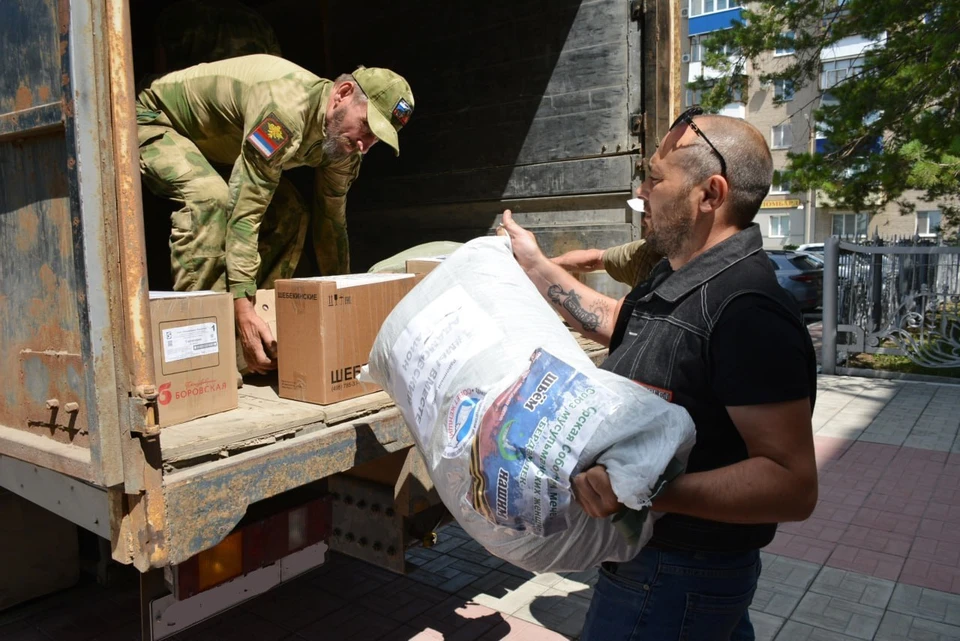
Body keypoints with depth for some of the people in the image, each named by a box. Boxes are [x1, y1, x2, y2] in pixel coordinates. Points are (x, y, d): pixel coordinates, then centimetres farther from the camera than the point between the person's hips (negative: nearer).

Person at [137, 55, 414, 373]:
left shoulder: (343, 141, -12)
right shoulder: (286, 111, -40)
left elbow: (331, 223, -5)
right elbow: (245, 210, -42)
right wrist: (242, 306, -44)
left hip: (216, 148, 8)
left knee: (288, 215, -6)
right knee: (209, 197, -36)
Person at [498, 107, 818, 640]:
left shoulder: (746, 310, -29)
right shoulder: (681, 277, 3)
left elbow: (793, 485, -30)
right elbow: (615, 321, 21)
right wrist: (535, 264, 20)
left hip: (677, 580, -9)